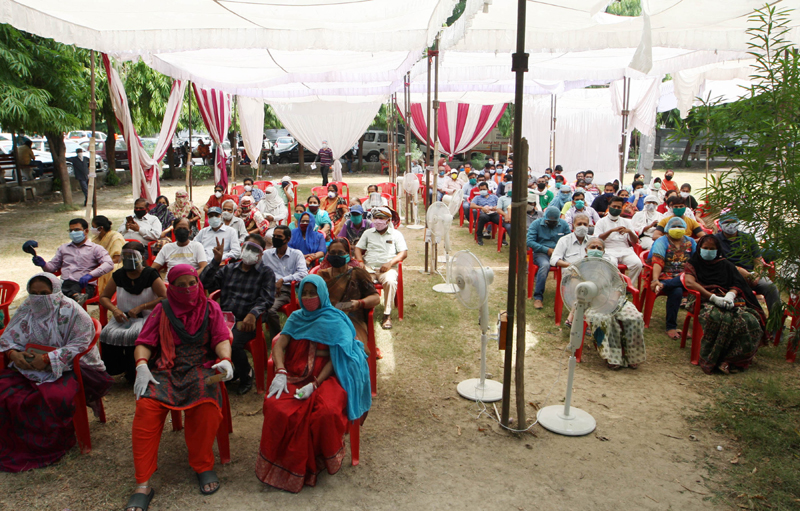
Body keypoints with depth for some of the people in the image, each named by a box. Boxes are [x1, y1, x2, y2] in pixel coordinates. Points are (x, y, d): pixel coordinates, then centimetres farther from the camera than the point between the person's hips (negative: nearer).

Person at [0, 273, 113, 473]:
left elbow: (80, 344, -16)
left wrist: (48, 359, -25)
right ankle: (17, 443, 3)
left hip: (67, 368, -5)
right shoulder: (26, 309, 7)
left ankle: (50, 445, -3)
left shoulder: (70, 311, -10)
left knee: (56, 397, -32)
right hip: (28, 366, 6)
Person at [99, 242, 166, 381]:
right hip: (123, 317, 5)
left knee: (133, 335, -34)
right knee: (107, 334, -26)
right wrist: (114, 310, -4)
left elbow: (165, 298, -12)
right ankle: (116, 369, -4)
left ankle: (133, 374, -14)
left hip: (146, 317, -4)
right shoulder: (118, 275, 9)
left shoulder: (151, 275, -5)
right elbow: (104, 297, 17)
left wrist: (141, 307, -15)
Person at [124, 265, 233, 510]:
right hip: (166, 369, 1)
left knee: (207, 403, -34)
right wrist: (142, 365, -13)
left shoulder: (210, 308, 15)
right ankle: (143, 485, -23)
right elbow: (144, 343, 9)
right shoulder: (162, 310, 17)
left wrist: (225, 359, -19)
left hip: (201, 367, -1)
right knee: (146, 405, -30)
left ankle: (203, 465, -12)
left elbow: (222, 339, 3)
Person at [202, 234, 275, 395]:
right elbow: (205, 284, 11)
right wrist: (216, 261, 3)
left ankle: (246, 375, 1)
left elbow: (267, 298, -6)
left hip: (246, 322, -4)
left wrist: (253, 314, -25)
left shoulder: (266, 273, 10)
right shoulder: (228, 269, 22)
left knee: (232, 342, -32)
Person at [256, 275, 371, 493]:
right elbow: (279, 346, 7)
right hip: (295, 374, 4)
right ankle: (280, 463, -7)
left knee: (327, 412, -34)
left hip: (325, 377, -3)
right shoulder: (296, 318, 18)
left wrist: (314, 384, -17)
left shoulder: (335, 321, 3)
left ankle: (323, 459, -3)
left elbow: (336, 358, -5)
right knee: (275, 406, -28)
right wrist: (280, 373, -13)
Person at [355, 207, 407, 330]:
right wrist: (360, 262, -3)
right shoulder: (368, 233, 23)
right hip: (368, 267, 2)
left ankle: (387, 315, -27)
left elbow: (404, 253, 4)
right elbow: (358, 249, 18)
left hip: (387, 268, -2)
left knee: (390, 281, -37)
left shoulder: (396, 234, 14)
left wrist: (390, 263, -12)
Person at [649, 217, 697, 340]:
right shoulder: (662, 242, 4)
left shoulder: (690, 242, 19)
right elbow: (657, 262, -11)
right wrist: (655, 279, -28)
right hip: (666, 276, -4)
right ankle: (671, 327, -25)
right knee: (676, 291, -34)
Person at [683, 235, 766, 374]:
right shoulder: (693, 263, 17)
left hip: (728, 300, 4)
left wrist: (730, 295, -11)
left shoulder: (725, 264, 27)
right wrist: (713, 297, -15)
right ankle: (710, 358, -30)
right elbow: (689, 282, -3)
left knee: (750, 321, -30)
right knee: (717, 318, -41)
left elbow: (737, 285, 15)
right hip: (705, 301, -4)